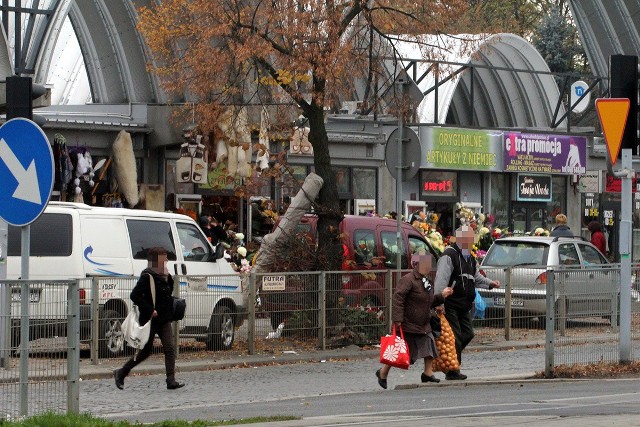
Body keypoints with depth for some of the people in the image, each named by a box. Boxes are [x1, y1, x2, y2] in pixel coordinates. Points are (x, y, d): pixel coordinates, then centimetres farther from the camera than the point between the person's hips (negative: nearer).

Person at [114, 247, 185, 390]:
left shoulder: (166, 276, 11)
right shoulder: (147, 276, -13)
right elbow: (135, 295, -19)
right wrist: (150, 310, -22)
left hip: (164, 319, 7)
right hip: (150, 320, -7)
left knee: (170, 348, -8)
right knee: (145, 351, 3)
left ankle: (171, 381, -13)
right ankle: (120, 373, 19)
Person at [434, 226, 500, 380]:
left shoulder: (470, 258, 17)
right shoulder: (449, 256, -13)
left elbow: (476, 277, 29)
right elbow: (441, 281, -20)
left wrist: (490, 283, 11)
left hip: (463, 306, 9)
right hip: (450, 305, -9)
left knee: (468, 334, 8)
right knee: (455, 337, -8)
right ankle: (452, 371, -2)